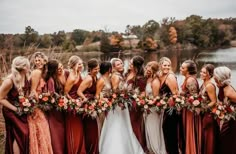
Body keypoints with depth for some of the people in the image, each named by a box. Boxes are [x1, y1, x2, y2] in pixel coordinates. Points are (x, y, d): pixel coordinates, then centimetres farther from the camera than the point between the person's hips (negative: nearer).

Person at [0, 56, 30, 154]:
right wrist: (16, 109, -18)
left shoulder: (26, 77, -7)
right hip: (12, 111, -6)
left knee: (25, 133, 8)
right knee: (19, 134, -6)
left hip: (23, 109, 6)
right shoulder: (9, 81, -25)